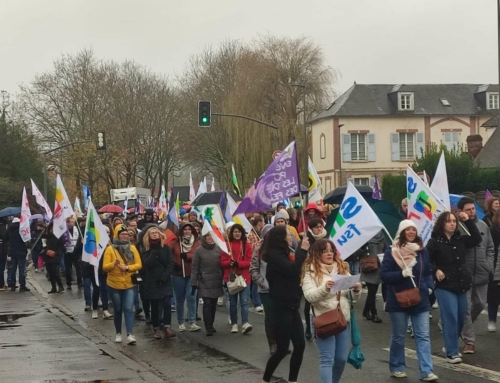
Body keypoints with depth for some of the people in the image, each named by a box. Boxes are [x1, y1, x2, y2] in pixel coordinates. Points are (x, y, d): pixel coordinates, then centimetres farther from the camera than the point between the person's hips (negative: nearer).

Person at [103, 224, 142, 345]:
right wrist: (114, 264, -30)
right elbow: (105, 267, -10)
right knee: (118, 310, 9)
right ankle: (118, 334, 22)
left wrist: (127, 268, -18)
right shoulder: (110, 249, -6)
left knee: (128, 309, -8)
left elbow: (139, 264, -1)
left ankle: (130, 335, -14)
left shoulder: (132, 248, 2)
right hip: (114, 285, -1)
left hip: (129, 285, 1)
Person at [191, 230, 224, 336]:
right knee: (207, 303, -9)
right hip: (204, 282, -3)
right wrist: (193, 283, -4)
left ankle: (211, 325, 21)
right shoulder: (199, 250, -3)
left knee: (214, 304, 6)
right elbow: (194, 268, -1)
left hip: (216, 282, 3)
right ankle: (208, 328, -6)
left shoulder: (218, 249, 4)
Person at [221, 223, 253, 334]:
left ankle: (245, 323, -17)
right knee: (233, 302, 9)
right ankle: (234, 324, 17)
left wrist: (237, 263, -18)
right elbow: (222, 262, 1)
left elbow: (249, 261, -3)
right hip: (231, 277, 1)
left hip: (244, 277, -1)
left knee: (244, 301, -10)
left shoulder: (247, 245, 1)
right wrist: (230, 262, -20)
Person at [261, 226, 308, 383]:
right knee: (282, 348, -5)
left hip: (291, 306, 9)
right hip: (281, 307, -9)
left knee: (300, 344, 4)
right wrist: (302, 250, -17)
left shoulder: (283, 254, 16)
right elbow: (293, 269, -26)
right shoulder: (274, 256, -13)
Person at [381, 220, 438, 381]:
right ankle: (397, 367, 24)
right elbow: (383, 274, -11)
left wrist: (429, 286, -3)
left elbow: (428, 273, 14)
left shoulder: (422, 251, 5)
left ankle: (427, 372, -5)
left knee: (423, 336, -3)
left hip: (420, 300, 3)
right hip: (398, 300, -3)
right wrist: (401, 274, -24)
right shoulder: (391, 252, -7)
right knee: (398, 337, 9)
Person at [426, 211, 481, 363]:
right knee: (450, 318, -10)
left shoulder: (460, 240, 8)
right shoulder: (434, 242, -6)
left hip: (461, 284, 6)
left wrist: (468, 221, 0)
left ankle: (450, 346, 29)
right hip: (444, 285, -6)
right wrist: (436, 270, -18)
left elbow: (477, 239, 4)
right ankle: (451, 352, -5)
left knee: (461, 318, 11)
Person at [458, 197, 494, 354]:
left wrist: (489, 266, 5)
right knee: (466, 308, -3)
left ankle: (463, 327, 40)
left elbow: (490, 248, 13)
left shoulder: (482, 225, 7)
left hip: (482, 274, 6)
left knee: (480, 304, 16)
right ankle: (469, 341, 5)